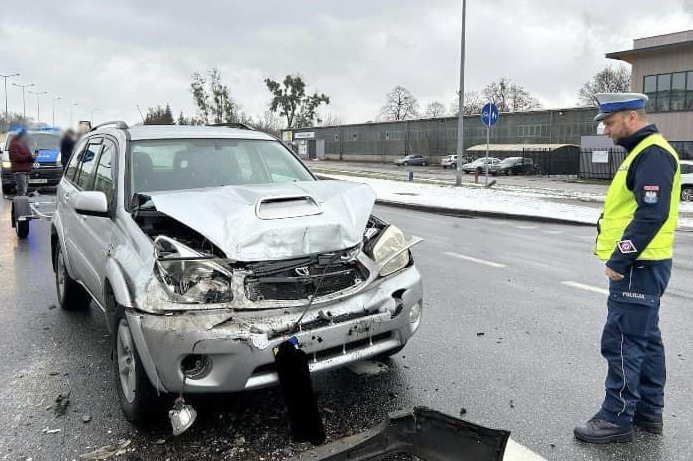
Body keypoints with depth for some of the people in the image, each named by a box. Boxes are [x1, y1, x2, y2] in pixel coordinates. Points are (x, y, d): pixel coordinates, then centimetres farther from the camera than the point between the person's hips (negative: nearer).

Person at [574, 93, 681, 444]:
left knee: (622, 343, -4)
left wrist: (619, 260, -21)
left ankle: (617, 418, 7)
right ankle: (649, 412, 28)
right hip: (640, 265, 11)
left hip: (637, 268, -11)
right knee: (645, 339, 16)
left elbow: (652, 214, -25)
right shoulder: (643, 151, 17)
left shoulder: (653, 154, -16)